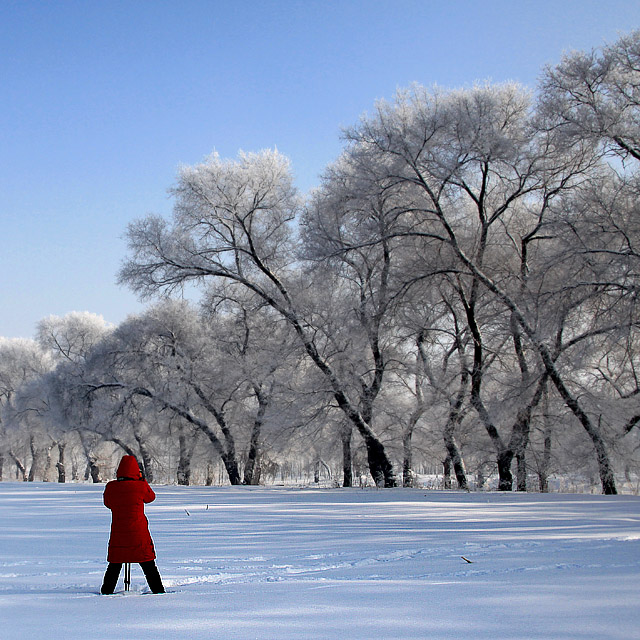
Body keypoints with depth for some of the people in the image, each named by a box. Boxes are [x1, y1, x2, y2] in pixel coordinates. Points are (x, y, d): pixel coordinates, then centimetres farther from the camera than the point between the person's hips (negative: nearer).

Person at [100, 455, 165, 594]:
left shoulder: (111, 487, -4)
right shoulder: (140, 486, -11)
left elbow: (108, 503, 14)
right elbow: (150, 497, 10)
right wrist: (142, 480, 16)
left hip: (117, 533, 2)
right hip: (139, 533, -2)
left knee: (115, 564, 15)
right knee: (148, 564, 8)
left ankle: (106, 591, 18)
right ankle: (158, 590, 10)